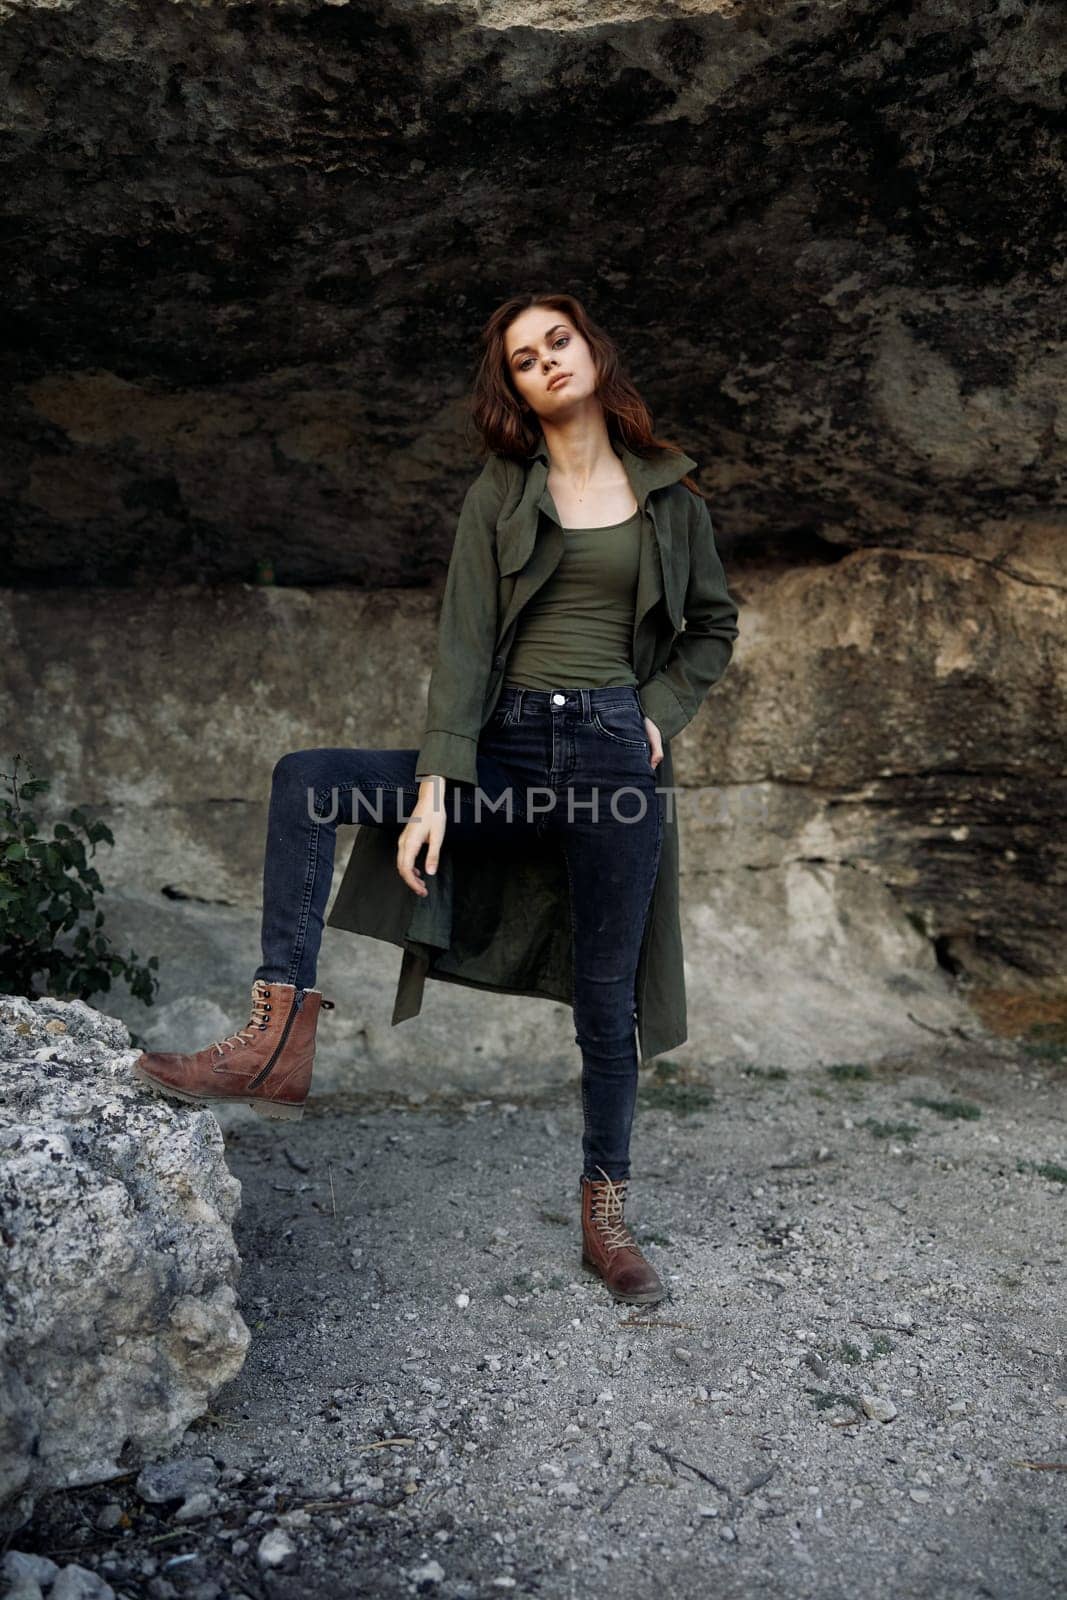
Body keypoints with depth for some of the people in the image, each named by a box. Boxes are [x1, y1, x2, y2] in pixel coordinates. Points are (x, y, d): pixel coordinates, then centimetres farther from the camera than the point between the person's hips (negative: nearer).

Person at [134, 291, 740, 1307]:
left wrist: (658, 715, 2)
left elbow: (714, 625, 18)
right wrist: (434, 786, -14)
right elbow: (463, 641, -4)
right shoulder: (501, 493, 6)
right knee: (305, 781, -19)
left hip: (613, 753, -1)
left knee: (606, 996, 2)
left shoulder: (667, 488, 9)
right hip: (507, 747, 1)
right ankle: (281, 1040, -24)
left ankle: (605, 1215, 21)